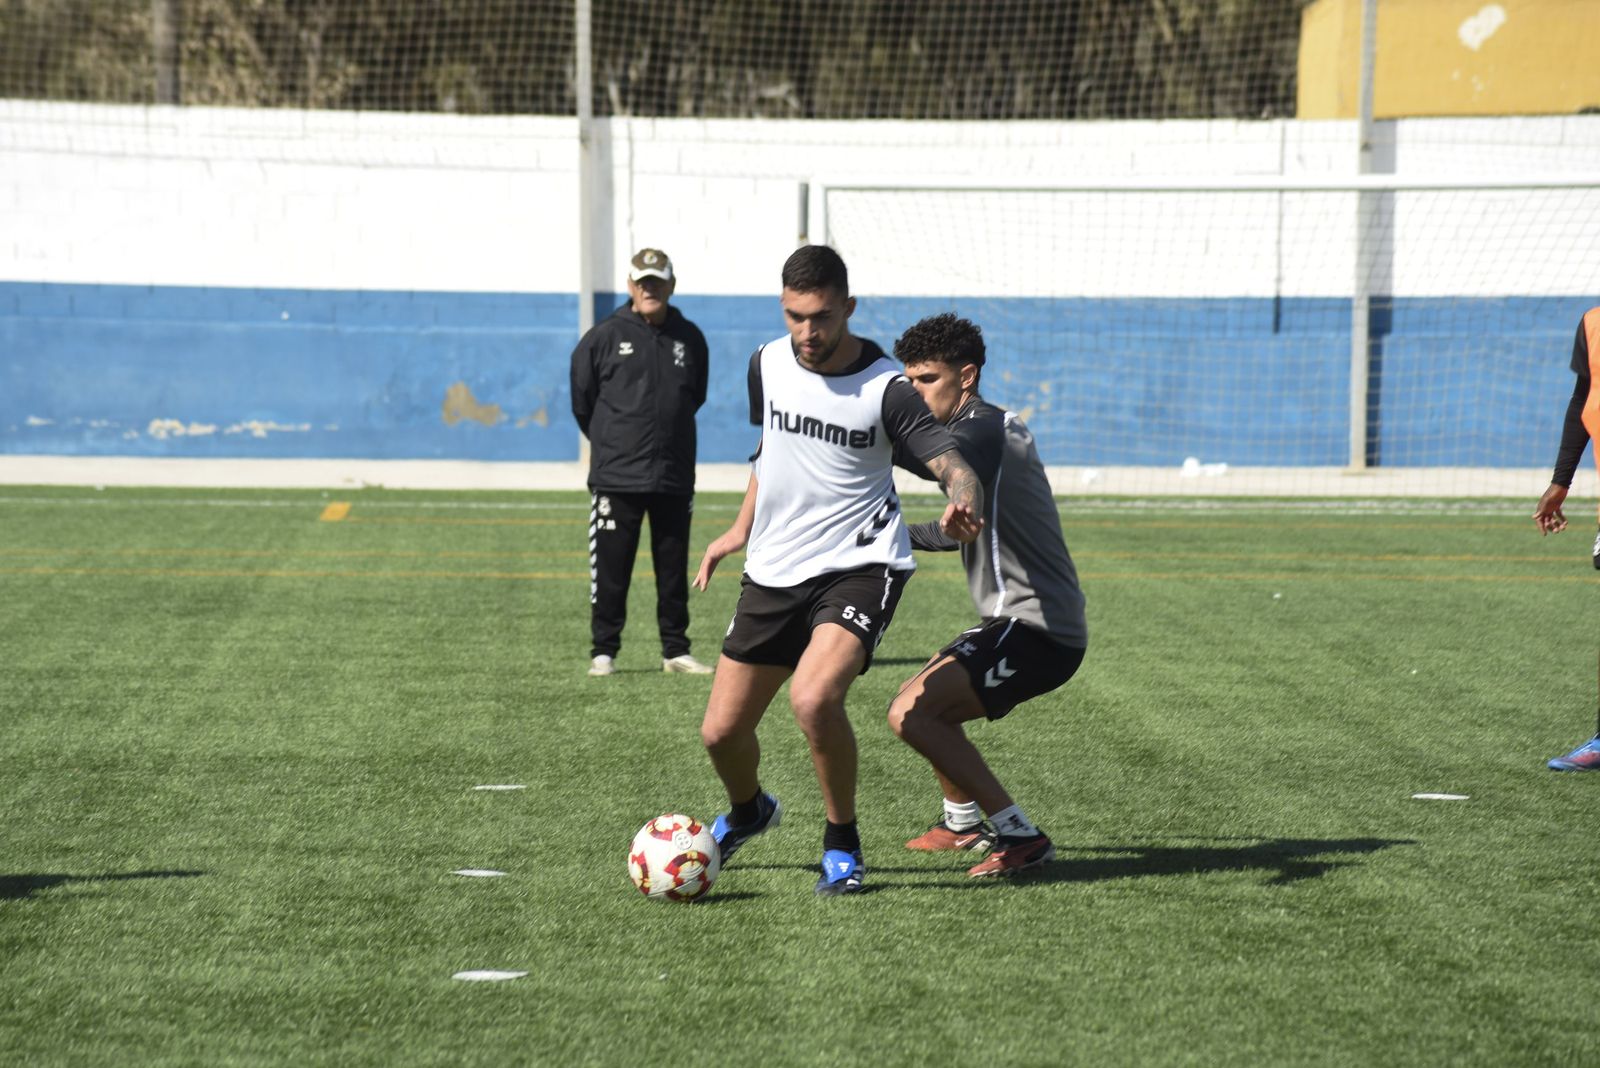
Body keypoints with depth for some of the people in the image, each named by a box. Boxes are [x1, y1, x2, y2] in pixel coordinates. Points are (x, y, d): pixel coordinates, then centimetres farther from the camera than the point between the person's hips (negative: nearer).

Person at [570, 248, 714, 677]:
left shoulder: (689, 339, 7)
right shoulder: (604, 337, -1)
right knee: (610, 572, 0)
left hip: (674, 478, 3)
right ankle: (604, 652, 8)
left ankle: (675, 650, 15)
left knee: (674, 570, 7)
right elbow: (582, 401, 9)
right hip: (616, 479, -2)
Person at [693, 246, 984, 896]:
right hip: (774, 570, 5)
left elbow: (952, 464, -18)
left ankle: (842, 844, -8)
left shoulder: (886, 389, -13)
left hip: (859, 567, -5)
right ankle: (748, 811, 42)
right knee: (720, 731, 6)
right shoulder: (768, 365, 3)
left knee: (813, 697, -31)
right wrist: (742, 530, 23)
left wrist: (963, 505, -40)